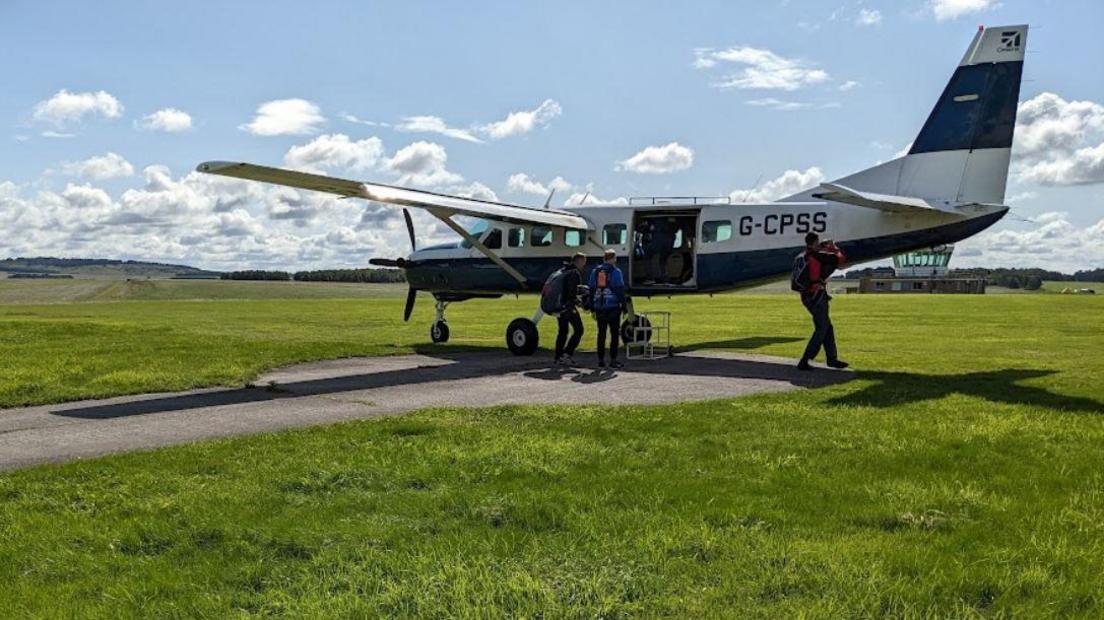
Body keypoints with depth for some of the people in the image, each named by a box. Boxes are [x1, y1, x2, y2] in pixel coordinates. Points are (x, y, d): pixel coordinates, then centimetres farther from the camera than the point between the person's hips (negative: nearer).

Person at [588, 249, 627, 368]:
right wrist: (624, 305, -3)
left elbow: (591, 290, 13)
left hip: (599, 308, 5)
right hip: (613, 307, -5)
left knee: (601, 334, 10)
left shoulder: (595, 271, 11)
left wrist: (592, 307, 17)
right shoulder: (616, 272, -5)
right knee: (614, 334, 0)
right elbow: (620, 290, -8)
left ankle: (601, 360, 12)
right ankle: (613, 360, -2)